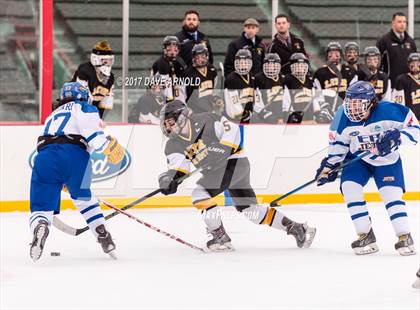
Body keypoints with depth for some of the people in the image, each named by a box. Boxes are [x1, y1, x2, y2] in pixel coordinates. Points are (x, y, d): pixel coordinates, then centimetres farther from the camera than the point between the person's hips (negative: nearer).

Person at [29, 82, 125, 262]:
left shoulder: (52, 116, 42)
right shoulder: (82, 107, 23)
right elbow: (89, 125, -3)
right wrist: (106, 145, -3)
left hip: (45, 157, 3)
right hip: (74, 153, -3)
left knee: (41, 206, 4)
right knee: (82, 196, 24)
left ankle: (40, 227, -29)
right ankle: (103, 236, 20)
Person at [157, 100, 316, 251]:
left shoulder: (205, 121, -17)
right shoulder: (173, 145, 2)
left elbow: (232, 129, -15)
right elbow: (178, 167, -5)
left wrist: (224, 149, -26)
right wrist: (169, 179, -25)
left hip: (234, 162, -8)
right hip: (216, 171, 8)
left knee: (200, 193, -21)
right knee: (250, 209, 11)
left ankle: (221, 237, -17)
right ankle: (296, 228, 18)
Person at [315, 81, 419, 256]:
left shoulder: (388, 111, -29)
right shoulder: (343, 117, -19)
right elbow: (337, 143, -2)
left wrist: (397, 137, -35)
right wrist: (329, 165, -5)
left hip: (387, 159, -3)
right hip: (357, 158, 3)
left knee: (391, 194, -16)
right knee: (349, 187, -16)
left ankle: (405, 237, -3)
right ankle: (366, 236, -8)